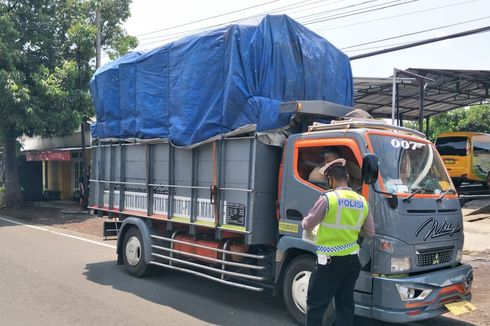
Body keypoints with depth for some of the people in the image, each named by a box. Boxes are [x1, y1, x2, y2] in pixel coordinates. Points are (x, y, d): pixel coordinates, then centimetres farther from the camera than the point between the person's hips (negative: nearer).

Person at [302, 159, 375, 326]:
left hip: (330, 262, -6)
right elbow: (370, 233, 10)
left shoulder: (327, 198, -14)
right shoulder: (362, 201, 3)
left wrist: (304, 220, 15)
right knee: (346, 305, 14)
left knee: (315, 305, 5)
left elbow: (308, 225, -6)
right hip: (352, 261, 6)